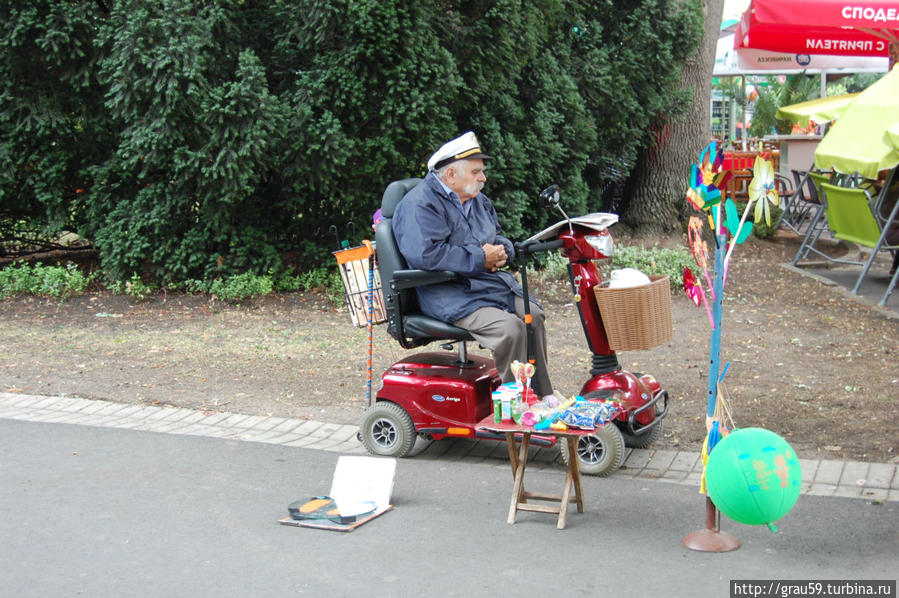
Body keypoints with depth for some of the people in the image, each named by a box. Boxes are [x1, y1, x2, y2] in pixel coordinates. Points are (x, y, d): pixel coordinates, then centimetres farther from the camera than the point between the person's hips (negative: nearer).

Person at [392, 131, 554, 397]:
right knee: (509, 327, -27)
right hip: (447, 293, -9)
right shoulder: (420, 204, -12)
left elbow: (498, 238, 30)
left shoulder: (478, 200, 18)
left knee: (533, 315, -8)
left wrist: (500, 252, 2)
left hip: (490, 281, 9)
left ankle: (543, 399, 3)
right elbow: (426, 254, -26)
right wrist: (480, 258, -19)